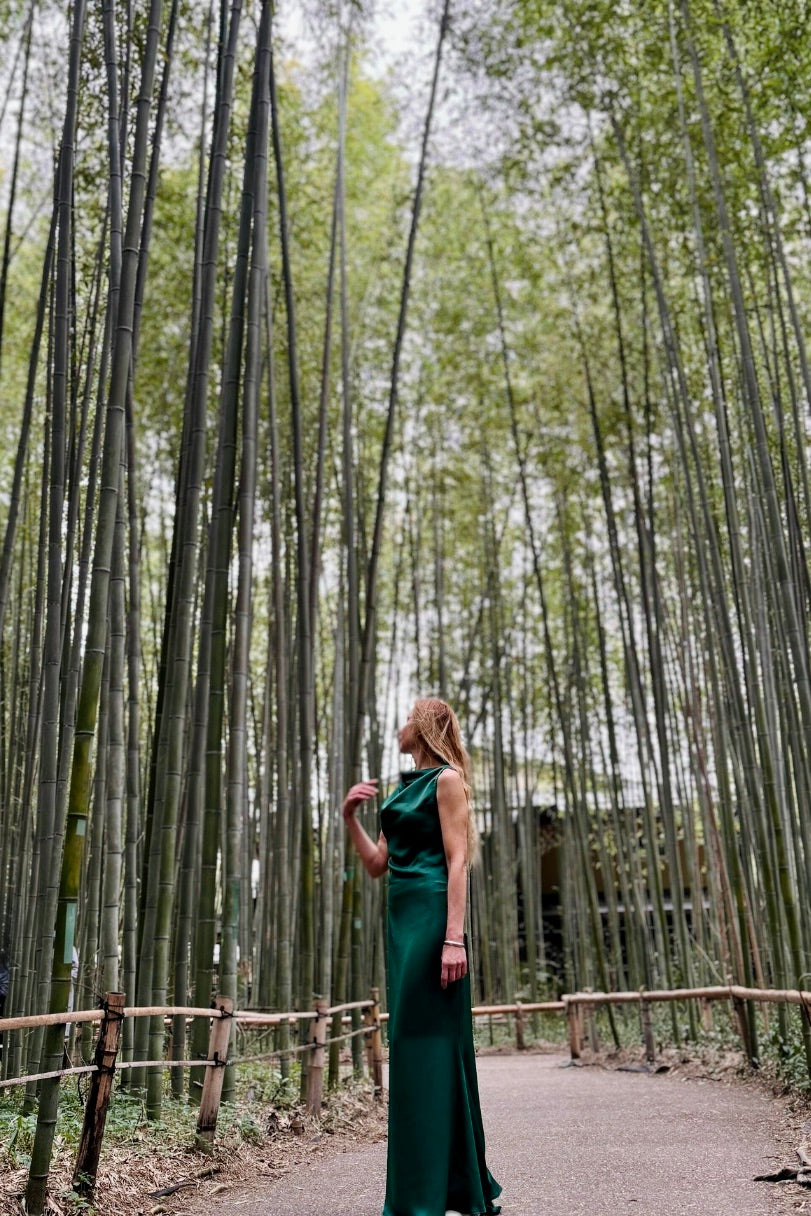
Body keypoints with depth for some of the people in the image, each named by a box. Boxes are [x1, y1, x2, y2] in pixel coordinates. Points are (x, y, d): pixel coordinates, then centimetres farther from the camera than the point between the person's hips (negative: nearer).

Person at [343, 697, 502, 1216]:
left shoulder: (447, 779, -5)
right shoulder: (404, 790, 19)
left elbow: (457, 862, -13)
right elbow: (377, 864, 18)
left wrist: (454, 938, -20)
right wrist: (350, 817, 7)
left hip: (431, 917, -9)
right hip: (402, 919, 9)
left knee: (424, 1044, -7)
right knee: (424, 1044, 12)